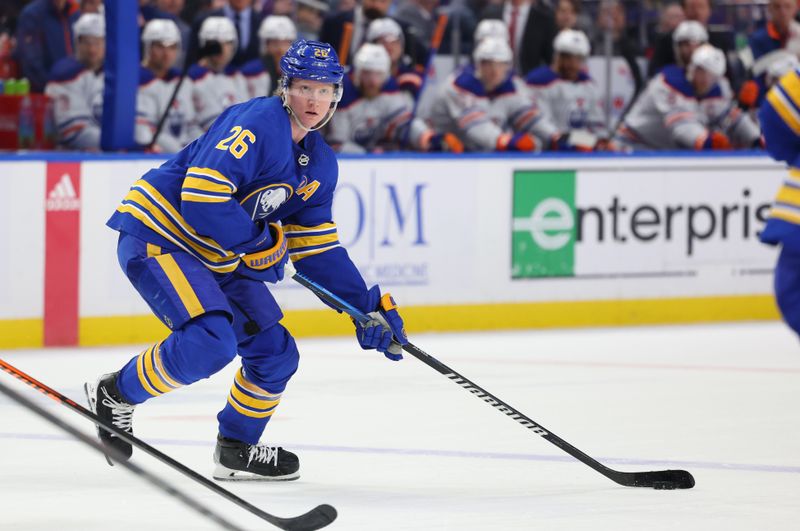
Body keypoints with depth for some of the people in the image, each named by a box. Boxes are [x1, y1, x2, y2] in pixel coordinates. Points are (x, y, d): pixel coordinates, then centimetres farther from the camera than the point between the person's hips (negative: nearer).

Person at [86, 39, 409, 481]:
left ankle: (237, 450, 28)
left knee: (276, 354, 8)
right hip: (156, 235, -9)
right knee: (211, 341, -27)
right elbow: (201, 195, -27)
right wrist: (257, 243, -19)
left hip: (219, 259, 9)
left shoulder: (320, 164, 8)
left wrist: (368, 305, 5)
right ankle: (114, 395, -8)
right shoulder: (257, 125, -20)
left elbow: (318, 248, 12)